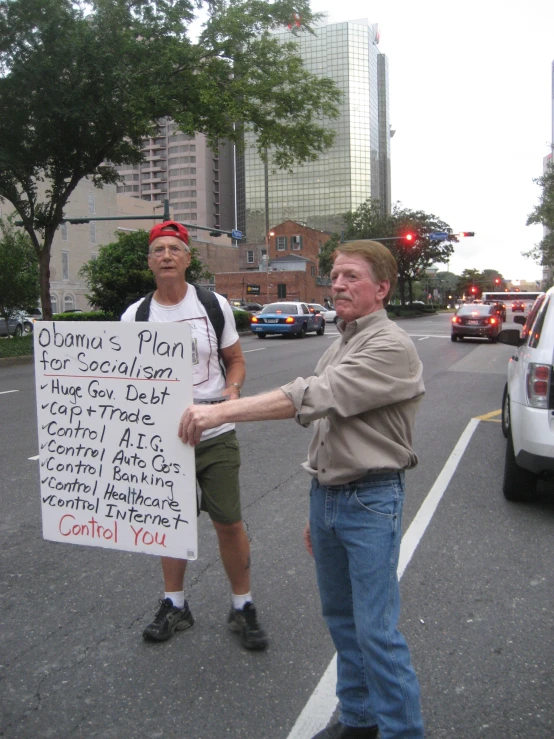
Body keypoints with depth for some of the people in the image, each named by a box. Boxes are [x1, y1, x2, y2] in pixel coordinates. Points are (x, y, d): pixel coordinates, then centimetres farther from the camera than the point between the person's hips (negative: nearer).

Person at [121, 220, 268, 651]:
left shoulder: (214, 305, -1)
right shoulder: (134, 317, 0)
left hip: (216, 436, -1)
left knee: (229, 524, 2)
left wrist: (233, 389, -14)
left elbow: (235, 359, 6)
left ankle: (243, 608, 22)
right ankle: (175, 606, 33)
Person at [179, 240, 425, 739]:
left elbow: (313, 398, -28)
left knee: (376, 631, -3)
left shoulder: (392, 348, -16)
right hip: (326, 496, 8)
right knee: (340, 617, 18)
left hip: (371, 502, -8)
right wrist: (317, 508, 19)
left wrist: (220, 412, -31)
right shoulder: (339, 347, 13)